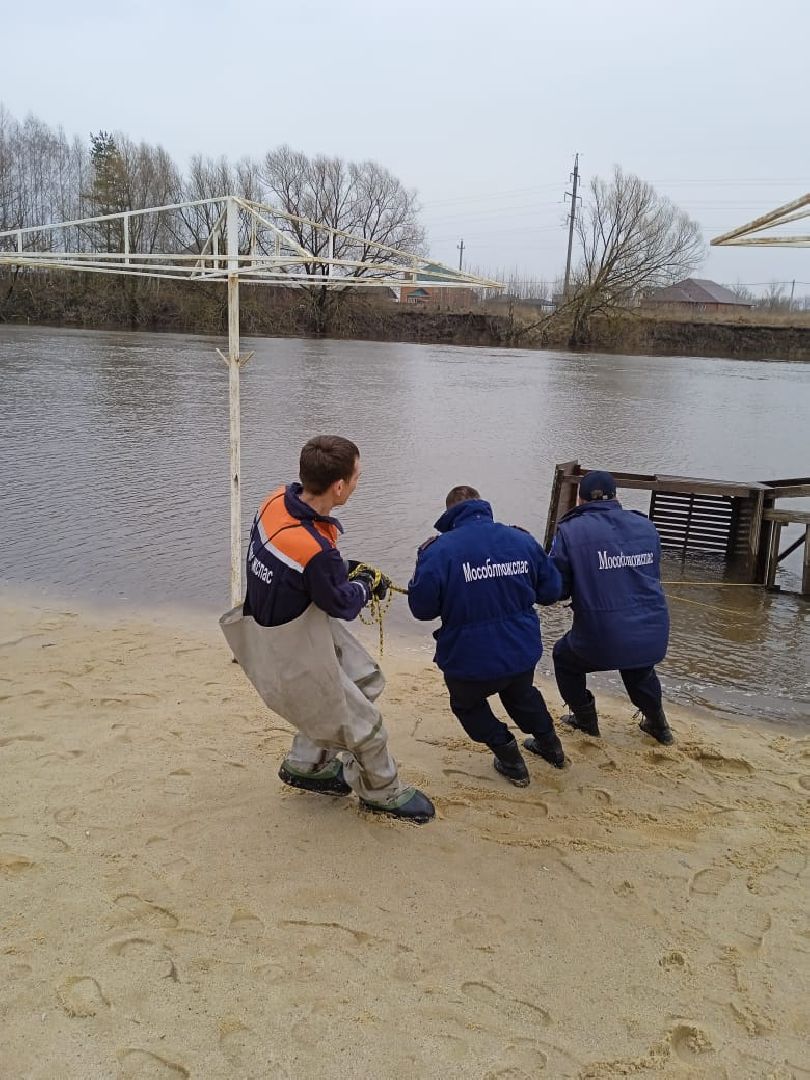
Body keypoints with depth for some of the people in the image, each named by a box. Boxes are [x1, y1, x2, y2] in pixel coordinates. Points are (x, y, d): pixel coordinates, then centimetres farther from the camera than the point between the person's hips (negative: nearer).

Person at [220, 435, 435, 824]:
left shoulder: (277, 500, -14)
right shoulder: (315, 551, -38)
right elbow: (343, 606, -18)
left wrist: (345, 572, 1)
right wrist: (364, 583, 2)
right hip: (293, 657, -8)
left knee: (366, 681, 22)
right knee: (363, 724, 10)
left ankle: (304, 765, 37)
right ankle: (383, 793, 37)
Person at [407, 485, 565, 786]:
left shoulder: (439, 550, -17)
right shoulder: (522, 541, -4)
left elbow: (422, 608, -14)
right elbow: (550, 591, 4)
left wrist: (423, 559, 0)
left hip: (470, 661, -4)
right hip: (522, 653, 4)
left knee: (466, 704, 28)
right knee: (521, 693, 36)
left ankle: (509, 756, 22)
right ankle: (550, 744, 49)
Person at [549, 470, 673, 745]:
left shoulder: (570, 531, -7)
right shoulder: (646, 525, 6)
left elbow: (557, 588, -6)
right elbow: (653, 576, 16)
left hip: (601, 639, -4)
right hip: (654, 638, 4)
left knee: (564, 657, 27)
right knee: (639, 669, 37)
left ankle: (586, 719, 37)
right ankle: (656, 723, 47)